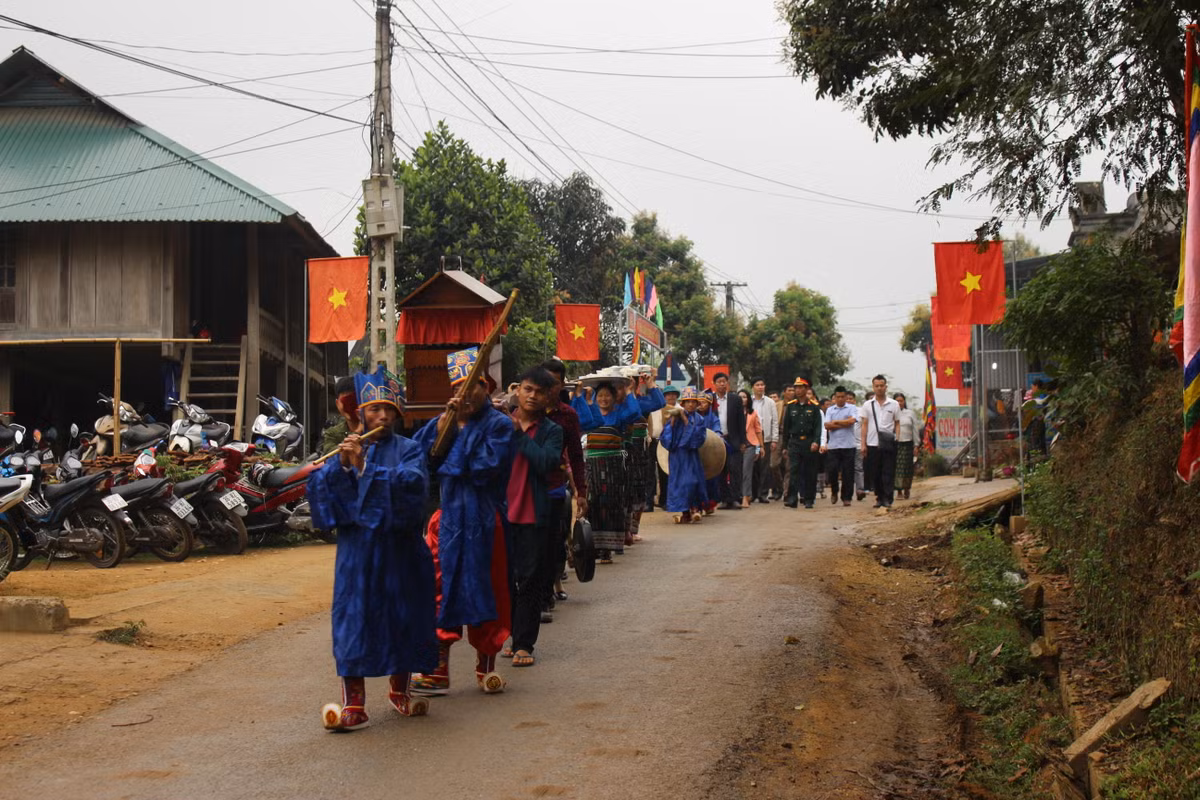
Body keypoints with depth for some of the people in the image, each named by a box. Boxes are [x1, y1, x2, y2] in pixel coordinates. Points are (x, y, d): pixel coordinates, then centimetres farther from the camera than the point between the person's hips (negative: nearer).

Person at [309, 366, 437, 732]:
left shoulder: (407, 450, 3)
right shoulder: (347, 448, 7)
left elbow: (413, 483, -18)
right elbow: (318, 487, -3)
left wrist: (364, 466, -21)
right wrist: (342, 466, -20)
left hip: (399, 548, 0)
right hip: (358, 549, 0)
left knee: (401, 615, 9)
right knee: (354, 617, -4)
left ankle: (399, 689, 29)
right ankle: (354, 704, 0)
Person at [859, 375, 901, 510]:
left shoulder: (894, 404, 6)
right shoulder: (867, 405, 8)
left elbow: (897, 423, 9)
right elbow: (864, 425, 7)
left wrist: (897, 439, -5)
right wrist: (863, 444, 1)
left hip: (888, 444, -1)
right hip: (872, 444, 1)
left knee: (888, 473, -4)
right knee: (874, 473, 5)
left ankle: (888, 499, -2)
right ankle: (879, 497, 17)